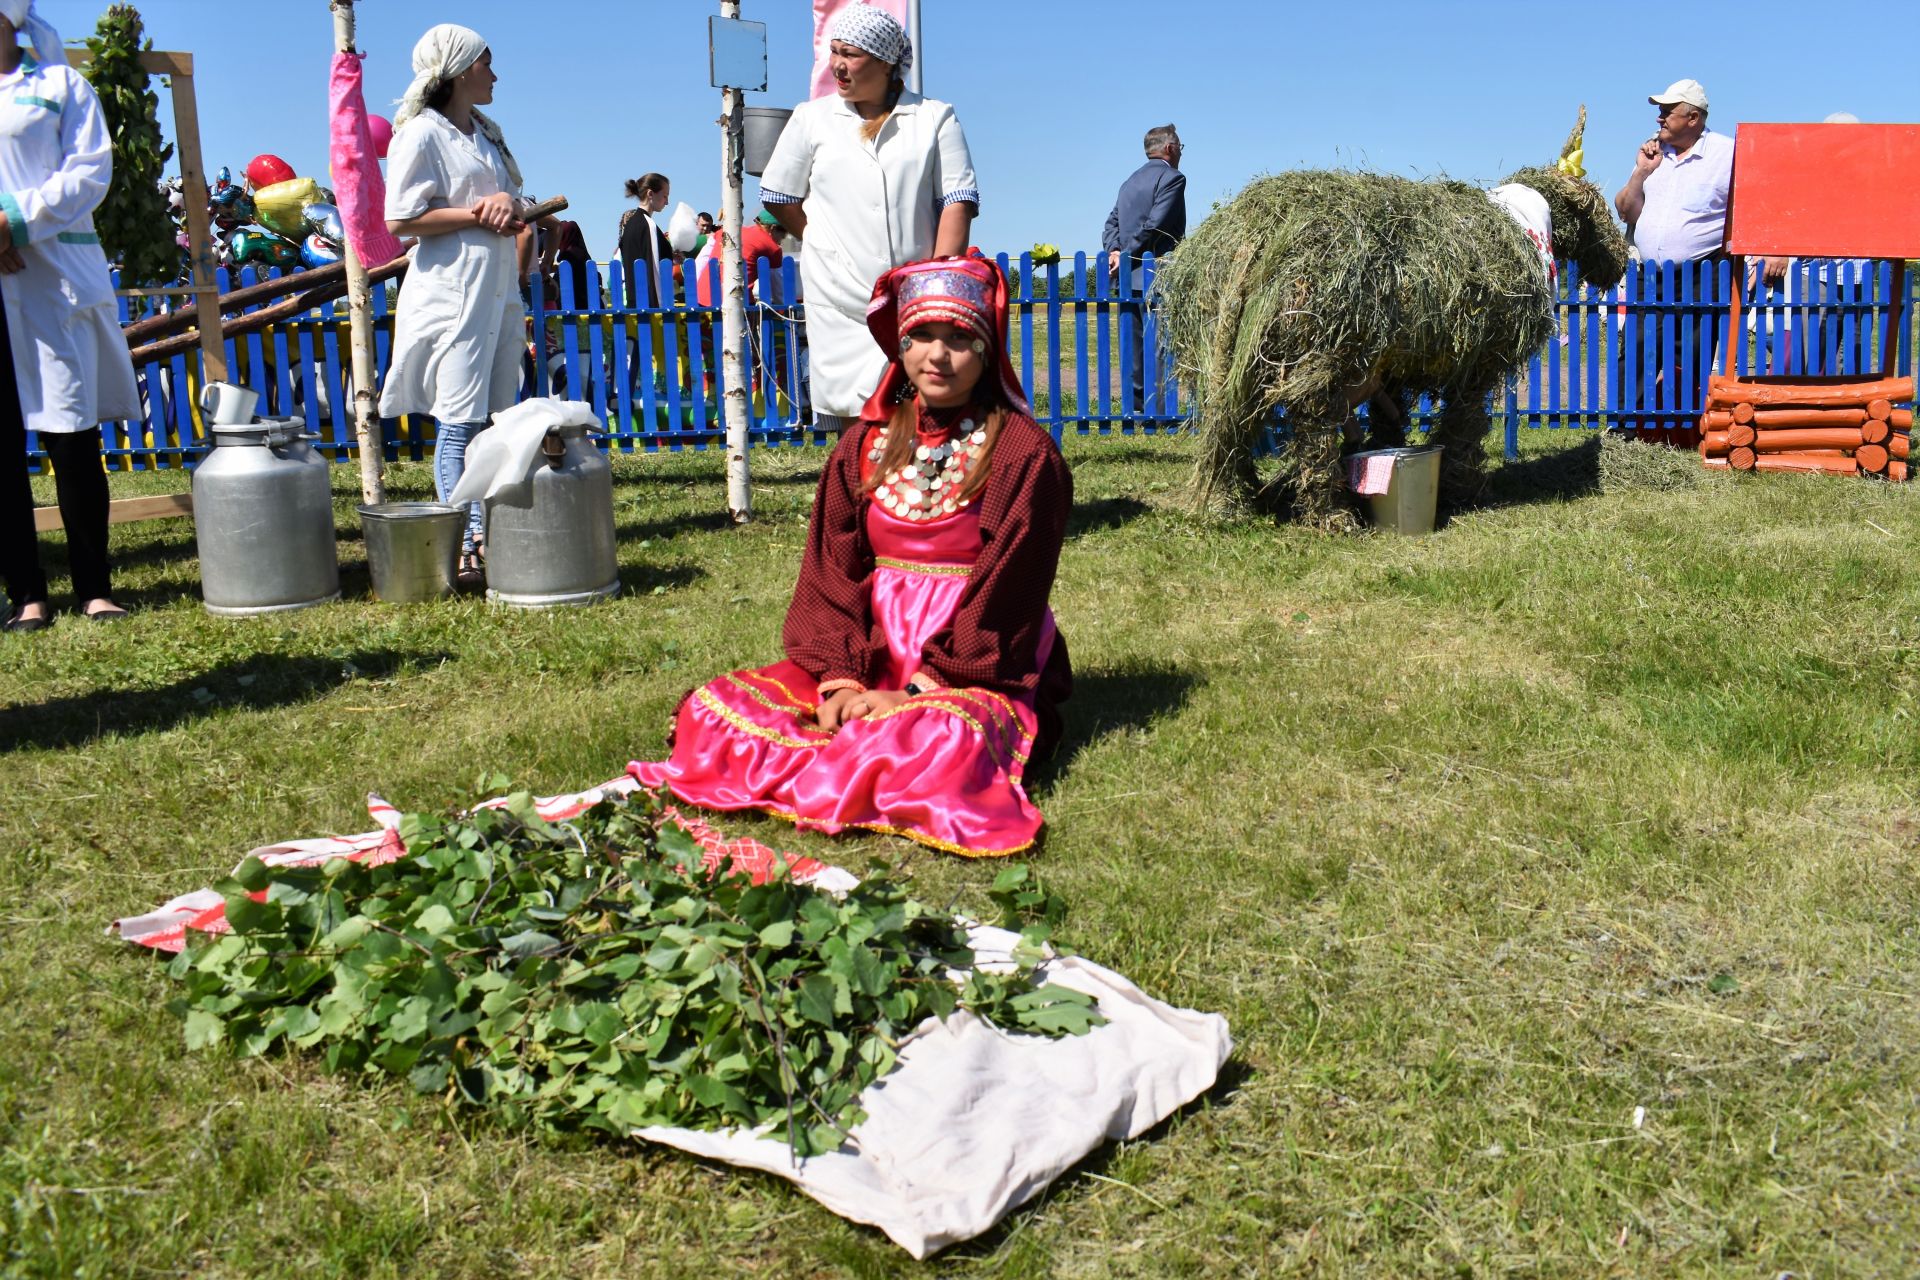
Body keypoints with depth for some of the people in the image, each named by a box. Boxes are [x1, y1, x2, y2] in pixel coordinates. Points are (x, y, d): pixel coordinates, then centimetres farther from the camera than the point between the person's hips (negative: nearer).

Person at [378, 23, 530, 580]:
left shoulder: (486, 133, 17)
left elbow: (513, 205, 23)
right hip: (454, 293, -8)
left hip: (500, 290, 8)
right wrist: (478, 213, -14)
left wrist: (510, 204, -2)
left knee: (494, 419, 8)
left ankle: (486, 530, 14)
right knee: (459, 423, -8)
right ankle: (462, 542, -6)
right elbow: (400, 219, -14)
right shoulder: (421, 134, -7)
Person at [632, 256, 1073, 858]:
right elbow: (831, 570, 4)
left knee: (940, 737, -39)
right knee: (710, 710, -15)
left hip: (974, 669, -4)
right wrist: (840, 678, -13)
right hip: (870, 659, 4)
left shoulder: (1024, 455, -4)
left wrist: (915, 692, -18)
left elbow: (1004, 592, -10)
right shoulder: (866, 445, 10)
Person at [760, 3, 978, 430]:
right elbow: (777, 197, 16)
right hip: (841, 304, 1)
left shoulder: (936, 118, 6)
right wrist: (830, 246, 11)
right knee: (855, 420, -3)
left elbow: (958, 201, -1)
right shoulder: (811, 118, 10)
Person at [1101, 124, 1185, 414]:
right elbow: (1155, 225, -15)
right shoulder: (1172, 177, -5)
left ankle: (1136, 403, 10)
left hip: (1127, 277, 8)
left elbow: (1112, 223, 13)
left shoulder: (1131, 180, 20)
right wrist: (1127, 255, -11)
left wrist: (1114, 251, -1)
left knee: (1135, 343, 9)